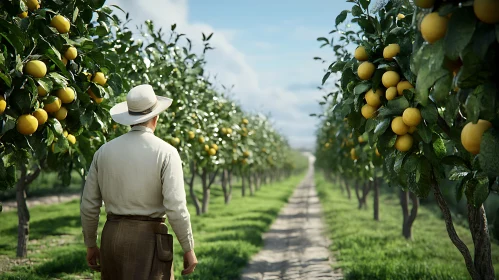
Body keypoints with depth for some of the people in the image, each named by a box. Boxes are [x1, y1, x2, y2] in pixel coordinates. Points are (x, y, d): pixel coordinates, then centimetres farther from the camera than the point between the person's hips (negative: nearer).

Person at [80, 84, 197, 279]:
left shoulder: (104, 151, 4)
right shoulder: (165, 152, -8)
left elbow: (88, 206, 7)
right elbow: (176, 208, -14)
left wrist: (90, 245, 18)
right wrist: (188, 249, -4)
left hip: (112, 235, 5)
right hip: (149, 238, -4)